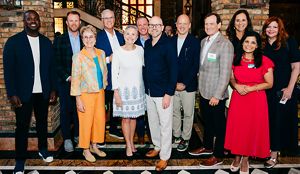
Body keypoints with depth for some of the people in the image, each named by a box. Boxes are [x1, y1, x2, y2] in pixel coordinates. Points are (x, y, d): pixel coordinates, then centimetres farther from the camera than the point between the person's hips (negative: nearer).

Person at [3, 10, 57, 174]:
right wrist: (12, 94, -12)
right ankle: (20, 160, 16)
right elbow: (8, 69, -7)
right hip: (23, 92, -3)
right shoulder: (13, 41, -5)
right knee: (22, 126, 4)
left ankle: (43, 149, 35)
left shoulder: (46, 42, 6)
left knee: (42, 123, 16)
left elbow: (51, 67, 9)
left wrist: (53, 89, 6)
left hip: (43, 92, 3)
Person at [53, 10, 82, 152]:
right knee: (66, 110, 3)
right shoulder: (59, 41, 1)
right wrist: (68, 77, -12)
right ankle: (67, 138, 13)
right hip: (65, 81, -2)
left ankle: (78, 135, 21)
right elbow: (57, 63, -3)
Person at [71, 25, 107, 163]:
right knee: (86, 122, 4)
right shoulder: (78, 57, -12)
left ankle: (94, 146, 29)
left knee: (100, 119, 10)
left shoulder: (101, 53, 4)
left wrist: (104, 86, 13)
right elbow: (75, 79, -12)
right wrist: (78, 99, -14)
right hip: (86, 94, -5)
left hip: (100, 93, 5)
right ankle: (86, 150, 22)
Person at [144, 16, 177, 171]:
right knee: (152, 122, 18)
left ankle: (164, 156, 15)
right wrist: (145, 87, 8)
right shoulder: (147, 44, 7)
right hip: (149, 91, 6)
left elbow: (173, 70, -14)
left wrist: (168, 94, -18)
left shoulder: (168, 45, -12)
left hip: (163, 92, -6)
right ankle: (157, 146, 37)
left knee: (165, 125, 3)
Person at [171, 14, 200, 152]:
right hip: (172, 84, 3)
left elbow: (195, 66, -8)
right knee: (174, 112, 12)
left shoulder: (195, 42, -5)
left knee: (188, 113, 7)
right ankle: (176, 135, 28)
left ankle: (185, 138, 22)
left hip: (188, 85, -3)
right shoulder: (170, 41, 5)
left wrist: (184, 83, -13)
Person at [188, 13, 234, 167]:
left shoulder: (225, 44, -16)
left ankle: (218, 156, 23)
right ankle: (207, 147, 40)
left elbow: (225, 73, -19)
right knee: (207, 122, 22)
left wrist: (217, 96, -19)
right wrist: (199, 86, 9)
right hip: (203, 91, 7)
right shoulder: (203, 41, 8)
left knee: (218, 125, 8)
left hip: (216, 94, -7)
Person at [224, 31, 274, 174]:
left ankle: (245, 159, 24)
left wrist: (250, 88, -16)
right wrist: (236, 86, -9)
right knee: (236, 127, 8)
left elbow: (269, 84, -4)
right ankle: (237, 156, 29)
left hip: (256, 100, -2)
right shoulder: (235, 59, 4)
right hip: (238, 98, 3)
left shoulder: (264, 61, -6)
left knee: (252, 129, 5)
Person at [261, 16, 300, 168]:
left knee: (280, 120, 3)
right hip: (265, 89, 3)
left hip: (283, 90, -3)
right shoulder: (262, 45, 7)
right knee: (267, 120, 9)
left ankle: (274, 154, 12)